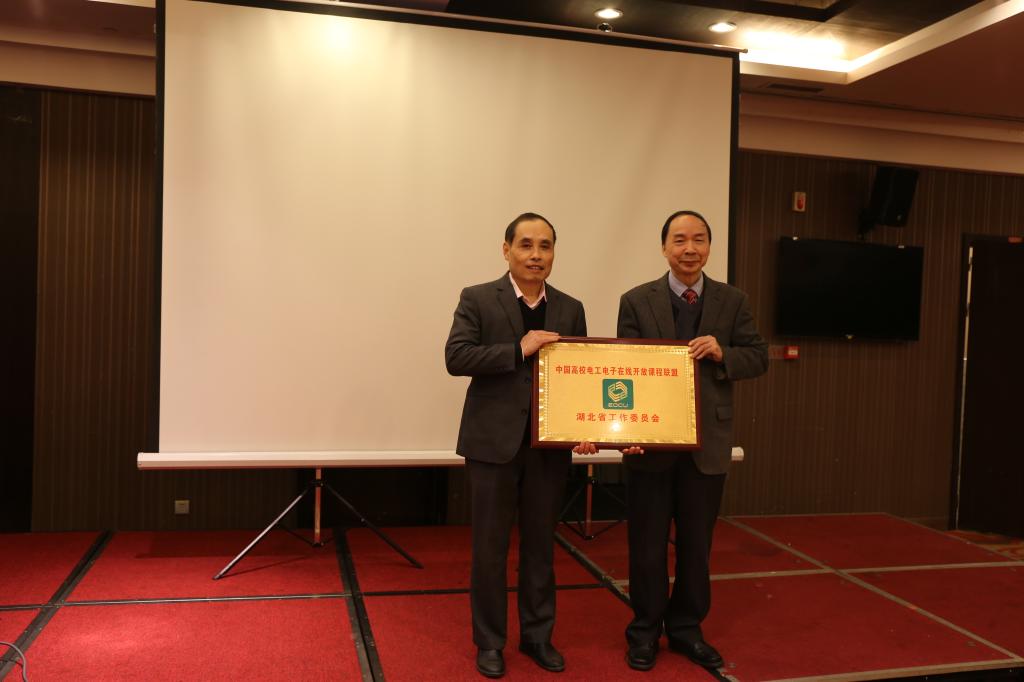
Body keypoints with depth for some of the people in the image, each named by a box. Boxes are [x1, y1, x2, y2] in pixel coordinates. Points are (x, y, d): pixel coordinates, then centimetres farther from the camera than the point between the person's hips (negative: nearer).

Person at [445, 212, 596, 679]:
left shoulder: (570, 310, 7)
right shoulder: (477, 299, -3)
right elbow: (456, 357, -14)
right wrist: (519, 350, -20)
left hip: (550, 445, 3)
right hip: (493, 442, -3)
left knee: (541, 546, 14)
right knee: (490, 548, 7)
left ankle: (538, 636, 30)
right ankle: (489, 642, 24)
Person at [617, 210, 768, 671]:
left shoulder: (733, 301, 4)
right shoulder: (637, 301, -3)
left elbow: (759, 359, 4)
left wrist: (722, 353, -17)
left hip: (708, 442, 2)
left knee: (696, 543, 14)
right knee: (647, 545, 10)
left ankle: (686, 629, 31)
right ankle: (645, 630, 27)